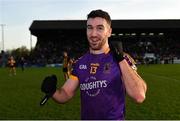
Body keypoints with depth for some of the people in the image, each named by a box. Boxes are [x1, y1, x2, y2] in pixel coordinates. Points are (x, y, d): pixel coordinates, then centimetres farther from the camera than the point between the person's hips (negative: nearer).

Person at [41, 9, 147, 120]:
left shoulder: (123, 60, -10)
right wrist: (52, 92, -13)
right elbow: (66, 94, 8)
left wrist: (121, 59, -21)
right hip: (86, 117, 4)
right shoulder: (79, 63, 3)